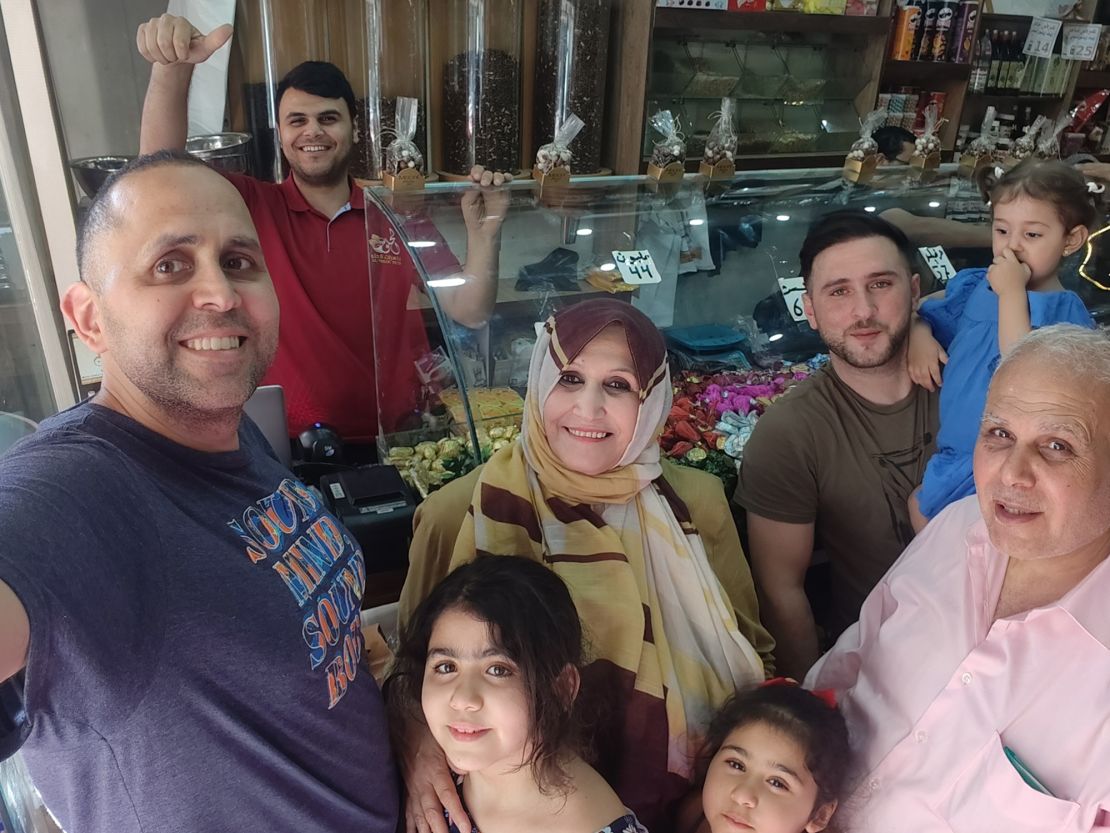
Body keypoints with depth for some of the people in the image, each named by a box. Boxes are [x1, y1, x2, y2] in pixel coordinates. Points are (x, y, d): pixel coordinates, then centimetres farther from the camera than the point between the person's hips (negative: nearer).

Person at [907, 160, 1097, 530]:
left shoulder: (1068, 314, -13)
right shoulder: (975, 285, 3)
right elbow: (920, 309, 16)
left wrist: (1012, 293, -25)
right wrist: (919, 335, -7)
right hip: (950, 444, 6)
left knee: (921, 508, -8)